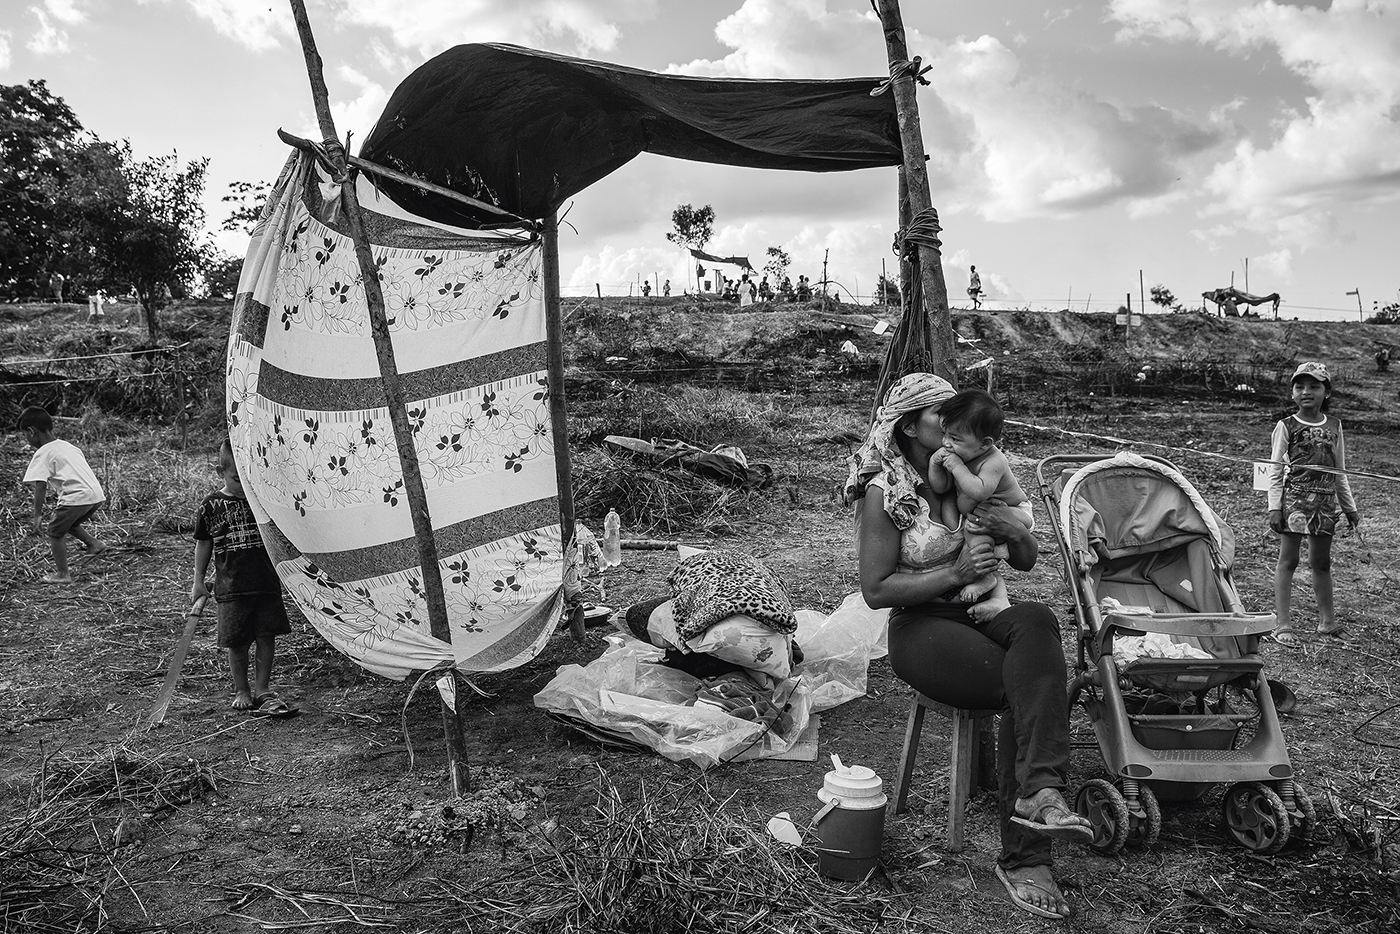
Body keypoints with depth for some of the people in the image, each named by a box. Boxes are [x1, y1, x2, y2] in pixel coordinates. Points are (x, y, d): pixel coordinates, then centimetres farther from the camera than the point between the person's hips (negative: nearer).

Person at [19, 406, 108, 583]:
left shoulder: (42, 454, -3)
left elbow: (40, 486, -10)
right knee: (69, 523, 30)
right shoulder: (68, 446, 20)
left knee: (56, 531, 10)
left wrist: (37, 515, -7)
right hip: (97, 494, 8)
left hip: (76, 497, -8)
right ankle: (93, 543, 18)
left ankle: (62, 574, 13)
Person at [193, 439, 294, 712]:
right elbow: (203, 544, 8)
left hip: (267, 583, 1)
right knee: (237, 643, 4)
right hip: (231, 587, -1)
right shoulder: (211, 505, 0)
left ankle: (262, 690, 14)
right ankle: (241, 690, 22)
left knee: (267, 637, 3)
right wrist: (199, 581, 8)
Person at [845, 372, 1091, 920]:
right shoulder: (884, 492, -7)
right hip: (920, 628, -4)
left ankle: (1037, 793, -39)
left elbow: (1028, 561, 16)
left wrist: (1016, 532, -8)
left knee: (1036, 621, -32)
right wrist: (955, 574, -19)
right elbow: (876, 590, -11)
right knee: (1029, 686, -28)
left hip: (981, 614, 5)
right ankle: (1026, 855, -23)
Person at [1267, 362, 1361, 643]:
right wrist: (1274, 507, -11)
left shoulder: (1334, 425, 8)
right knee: (1288, 561, -2)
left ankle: (1327, 620, 24)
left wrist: (1350, 507, 17)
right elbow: (1275, 470, -4)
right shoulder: (1286, 426, -3)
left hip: (1326, 502, 4)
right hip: (1294, 499, -4)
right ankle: (1284, 625, 0)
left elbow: (1339, 472, 16)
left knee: (1321, 562, 13)